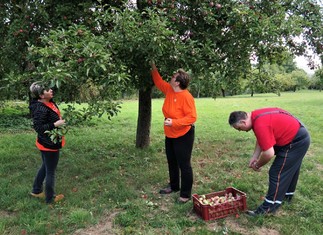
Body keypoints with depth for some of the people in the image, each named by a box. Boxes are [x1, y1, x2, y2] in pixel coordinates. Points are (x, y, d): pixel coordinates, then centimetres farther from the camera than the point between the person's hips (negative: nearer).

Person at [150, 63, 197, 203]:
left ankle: (185, 194, 15)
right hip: (170, 135, 9)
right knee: (172, 162, 21)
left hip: (183, 135, -9)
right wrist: (153, 67, 13)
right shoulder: (169, 90, 0)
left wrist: (174, 122, -31)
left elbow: (192, 117, -26)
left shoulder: (186, 96, -24)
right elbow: (158, 81, 18)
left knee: (184, 165, 1)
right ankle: (174, 186, 39)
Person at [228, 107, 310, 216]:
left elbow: (269, 154, -29)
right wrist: (254, 157, 7)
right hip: (299, 136, 10)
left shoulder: (260, 124, -31)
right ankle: (287, 194, 43)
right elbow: (261, 139, 12)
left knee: (277, 173, -6)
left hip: (296, 142, -10)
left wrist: (257, 165, -11)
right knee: (290, 169, 24)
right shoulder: (255, 116, 0)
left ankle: (269, 207, 3)